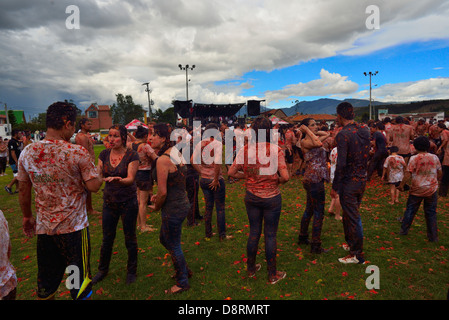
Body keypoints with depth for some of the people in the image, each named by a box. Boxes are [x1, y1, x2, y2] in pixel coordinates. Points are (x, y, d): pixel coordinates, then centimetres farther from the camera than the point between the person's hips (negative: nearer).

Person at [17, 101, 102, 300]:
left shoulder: (27, 153, -1)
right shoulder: (78, 152, -16)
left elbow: (23, 191, 8)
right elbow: (94, 186, -13)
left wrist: (27, 217, 21)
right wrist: (89, 159, 2)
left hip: (43, 227, 5)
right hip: (74, 227, -5)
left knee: (45, 286, 21)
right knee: (80, 281, 12)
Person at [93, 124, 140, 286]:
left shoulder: (132, 155, -14)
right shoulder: (104, 154, 0)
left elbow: (130, 179, -22)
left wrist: (117, 179, -42)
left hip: (128, 202, -4)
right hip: (109, 200, 4)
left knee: (130, 238, 9)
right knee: (107, 238, 15)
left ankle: (131, 271, 30)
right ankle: (103, 270, 37)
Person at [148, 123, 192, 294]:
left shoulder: (163, 160, -22)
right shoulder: (176, 153, 6)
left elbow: (163, 192, -21)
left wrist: (156, 207, -3)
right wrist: (158, 195, 9)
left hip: (173, 209, -9)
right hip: (182, 203, 9)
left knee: (174, 246, 10)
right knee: (164, 239, 26)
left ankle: (182, 283, 30)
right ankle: (185, 270, 42)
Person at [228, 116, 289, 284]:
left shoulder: (246, 149, -6)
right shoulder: (275, 150, -15)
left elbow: (231, 172, -2)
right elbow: (285, 177, -19)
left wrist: (248, 176, 7)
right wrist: (277, 180, 1)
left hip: (251, 196, 3)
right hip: (271, 197, -3)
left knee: (254, 232, 17)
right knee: (270, 235, 10)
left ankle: (251, 269, 35)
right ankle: (272, 275, 25)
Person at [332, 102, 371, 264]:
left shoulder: (343, 134, -20)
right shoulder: (365, 130, 5)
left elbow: (341, 163, -22)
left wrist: (335, 186, -14)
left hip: (349, 182, -8)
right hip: (362, 180, 8)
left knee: (353, 218, 3)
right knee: (350, 214, 23)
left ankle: (358, 254, 16)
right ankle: (351, 244, 39)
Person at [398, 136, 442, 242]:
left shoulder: (414, 158, -11)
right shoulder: (435, 158, -1)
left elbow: (408, 174, -15)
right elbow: (440, 173, 7)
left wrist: (401, 185, -6)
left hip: (417, 189, -2)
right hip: (432, 189, 2)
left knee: (410, 210, 11)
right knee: (431, 213, 11)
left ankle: (404, 230, 20)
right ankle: (433, 237, 16)